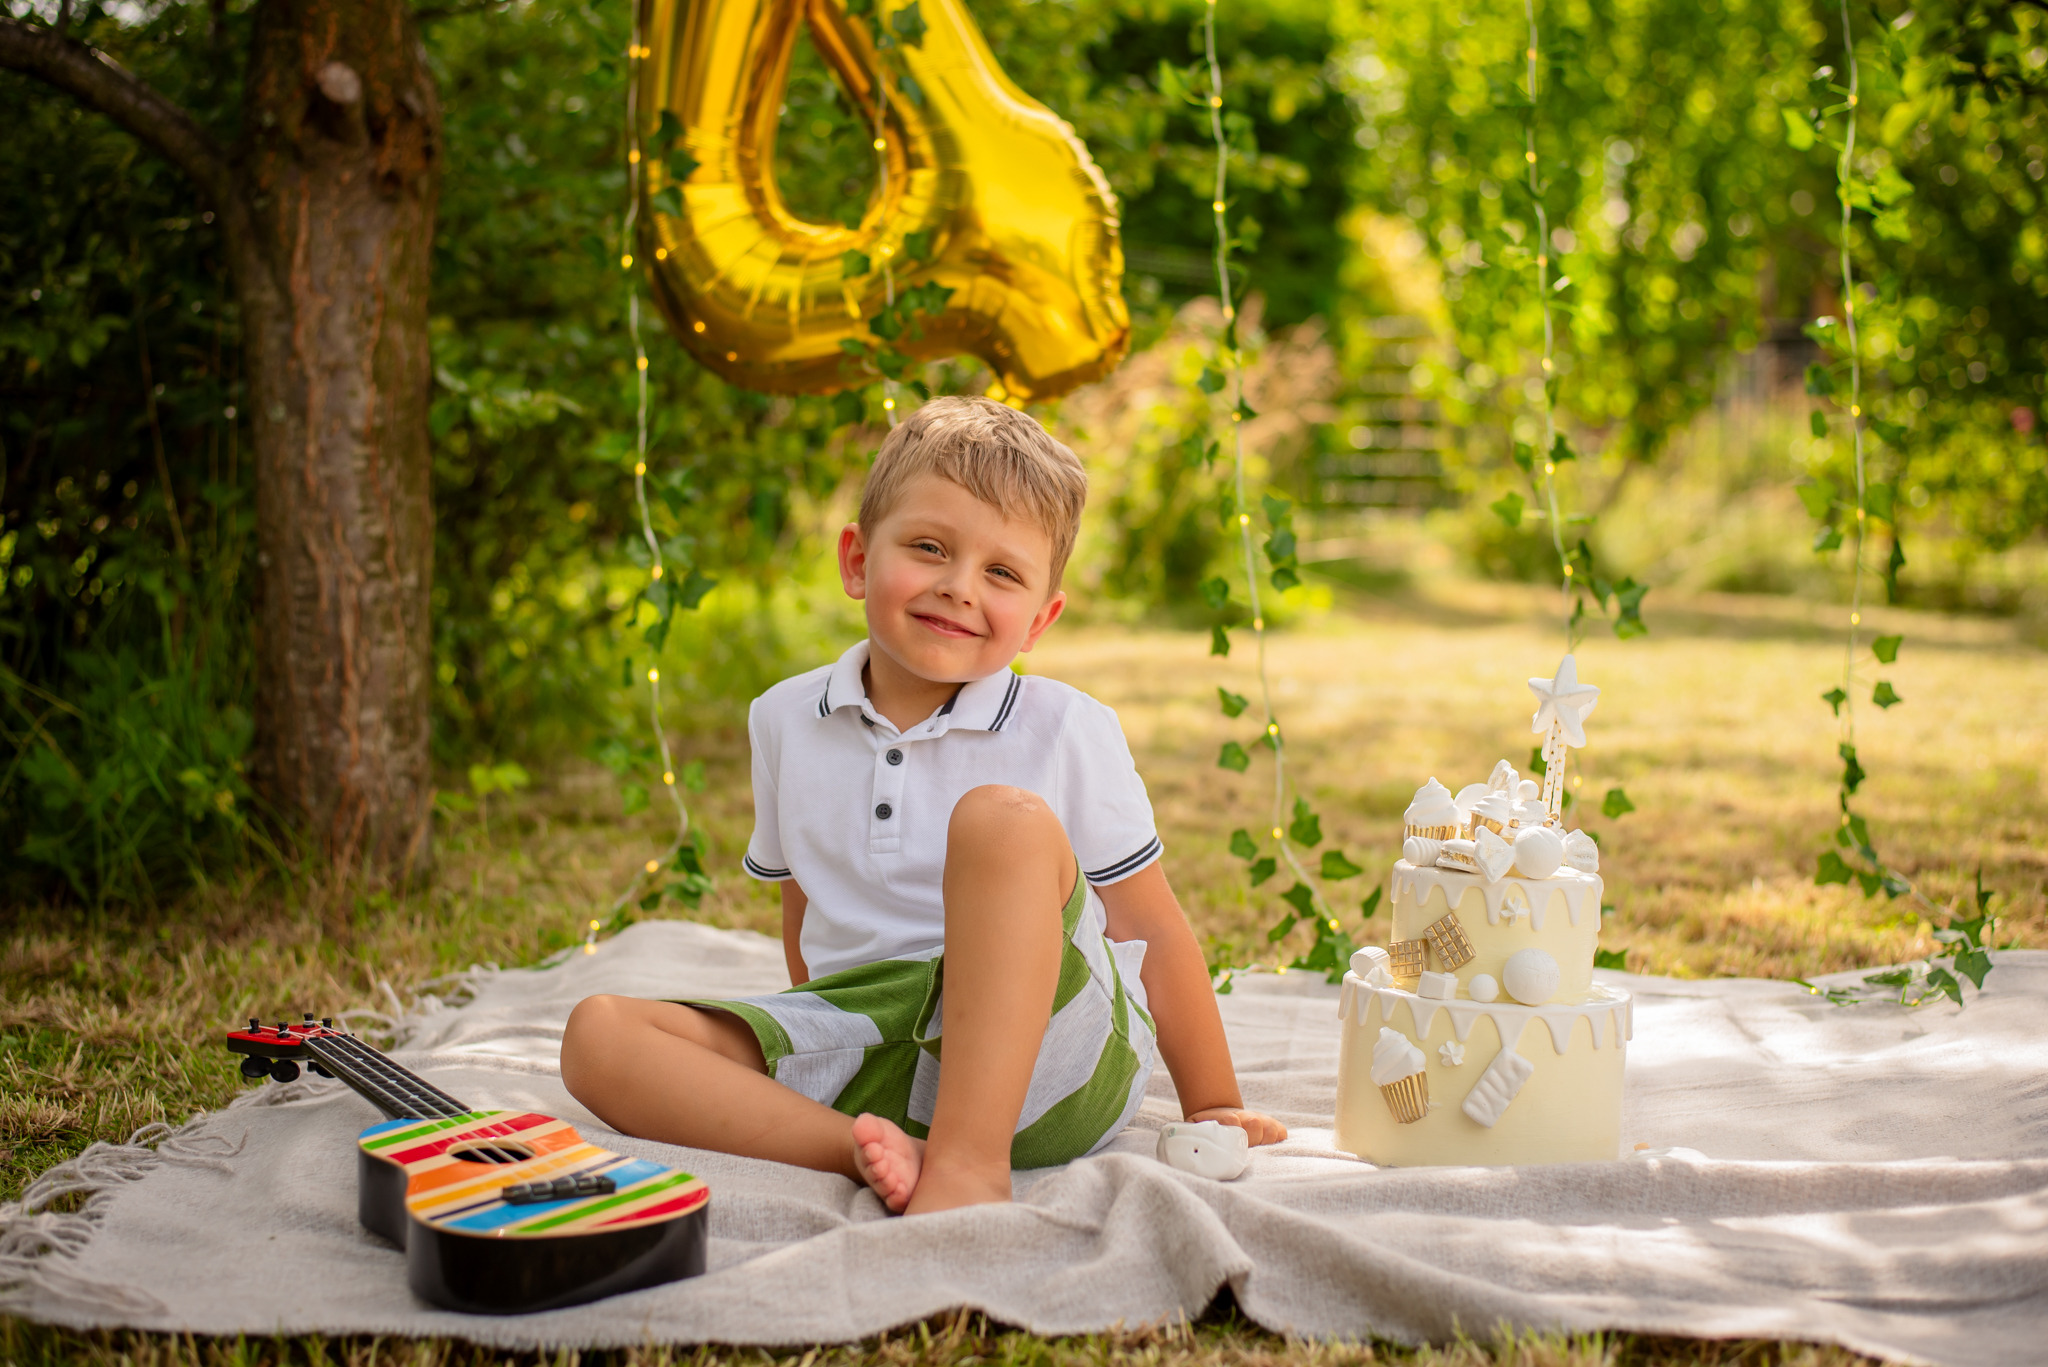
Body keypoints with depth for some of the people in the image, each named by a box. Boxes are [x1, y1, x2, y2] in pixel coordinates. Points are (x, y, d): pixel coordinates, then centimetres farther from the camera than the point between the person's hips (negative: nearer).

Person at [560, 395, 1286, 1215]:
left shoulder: (1070, 733, 0)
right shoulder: (786, 723, 10)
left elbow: (1152, 932, 5)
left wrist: (1212, 1110, 9)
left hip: (1039, 1060, -3)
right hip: (860, 1039, 4)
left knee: (1003, 818, -30)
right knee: (598, 1035, -17)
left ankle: (970, 1159, -34)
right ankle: (872, 1152, -34)